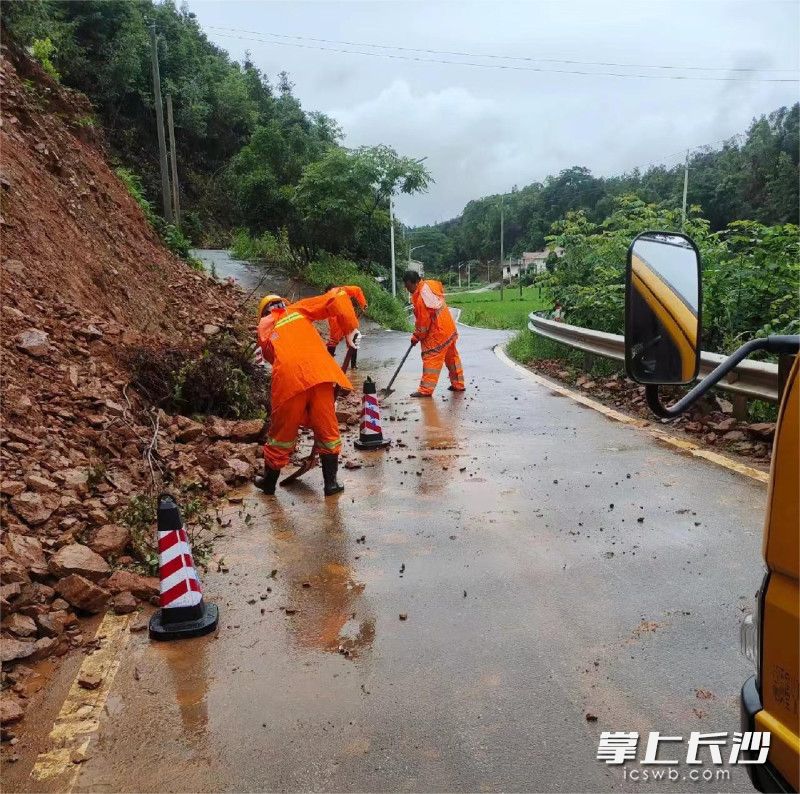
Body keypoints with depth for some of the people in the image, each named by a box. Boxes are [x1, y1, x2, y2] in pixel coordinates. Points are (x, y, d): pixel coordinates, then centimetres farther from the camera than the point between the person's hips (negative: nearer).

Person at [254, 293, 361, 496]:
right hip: (319, 374, -1)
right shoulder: (299, 309, 21)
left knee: (282, 433, 17)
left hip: (288, 380, 1)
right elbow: (336, 298, 10)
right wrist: (350, 329, 12)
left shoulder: (264, 327, 25)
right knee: (327, 432, 14)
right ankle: (331, 483, 20)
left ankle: (269, 482, 33)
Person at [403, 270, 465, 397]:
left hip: (438, 332, -9)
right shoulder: (430, 283, 2)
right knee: (451, 356, 16)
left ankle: (426, 389, -5)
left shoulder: (421, 297, -24)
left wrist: (417, 336, -5)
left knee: (431, 358, -6)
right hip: (449, 328, 10)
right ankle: (458, 384, 26)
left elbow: (423, 320, -19)